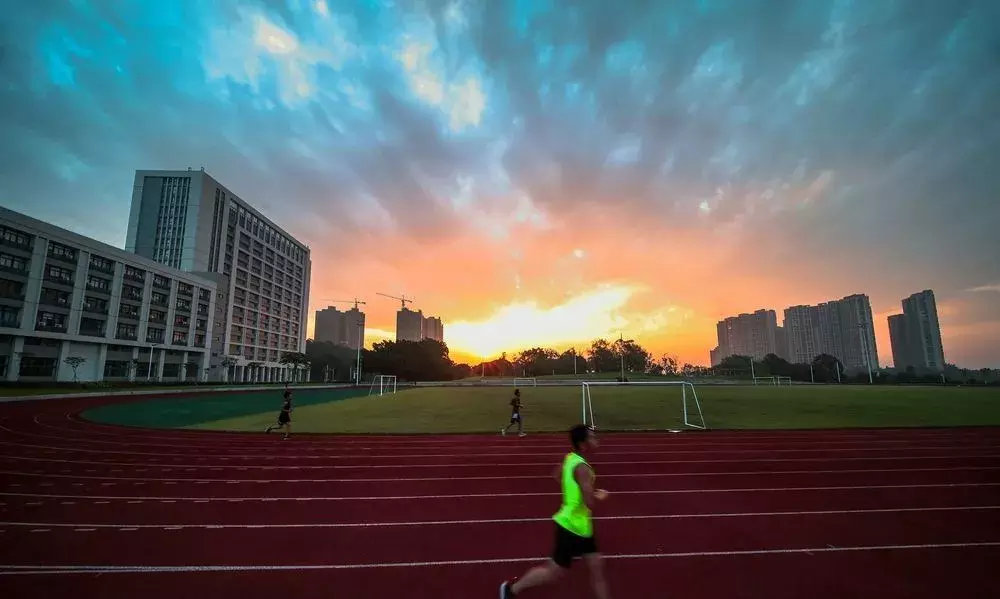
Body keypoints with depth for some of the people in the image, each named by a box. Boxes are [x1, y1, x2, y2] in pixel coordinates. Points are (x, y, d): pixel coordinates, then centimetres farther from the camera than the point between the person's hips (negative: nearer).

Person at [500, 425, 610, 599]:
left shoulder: (571, 458, 0)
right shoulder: (582, 468, -27)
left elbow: (558, 474, 19)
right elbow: (590, 503, -32)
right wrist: (600, 496, -10)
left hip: (580, 526, 9)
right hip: (572, 527, -9)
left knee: (596, 566, 15)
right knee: (554, 572, 8)